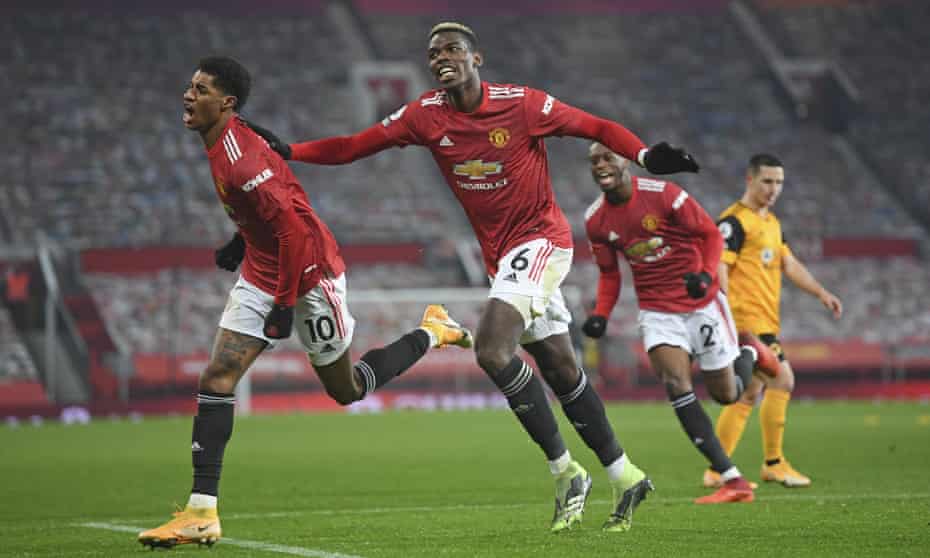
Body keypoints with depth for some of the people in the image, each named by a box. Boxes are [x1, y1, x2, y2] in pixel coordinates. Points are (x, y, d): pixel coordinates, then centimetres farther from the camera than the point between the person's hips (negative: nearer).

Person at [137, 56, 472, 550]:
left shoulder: (239, 159, -28)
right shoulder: (226, 144, 2)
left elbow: (296, 230, -30)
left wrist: (284, 304, -25)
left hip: (310, 275, -9)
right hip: (261, 273, 9)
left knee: (346, 390, 9)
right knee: (216, 381, -5)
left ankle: (430, 334, 32)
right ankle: (202, 513, -7)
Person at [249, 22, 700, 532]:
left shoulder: (521, 103, -12)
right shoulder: (424, 116, 0)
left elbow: (595, 127, -5)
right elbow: (354, 146, 0)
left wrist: (646, 155, -20)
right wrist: (286, 151, -10)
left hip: (540, 238, -6)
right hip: (500, 255, 6)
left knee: (492, 349, -23)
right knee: (561, 371, 9)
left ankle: (565, 473, -14)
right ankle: (623, 476, 21)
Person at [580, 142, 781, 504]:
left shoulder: (662, 194, -17)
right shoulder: (596, 220, -3)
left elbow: (711, 234, -7)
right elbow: (609, 274, 11)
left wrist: (706, 274, -24)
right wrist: (600, 315, -6)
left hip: (701, 302, -3)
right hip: (656, 310, 3)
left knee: (726, 394, 5)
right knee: (676, 385, -19)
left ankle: (749, 352, 43)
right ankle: (733, 481, -15)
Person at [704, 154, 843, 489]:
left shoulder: (771, 222, 20)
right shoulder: (735, 221, -9)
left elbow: (788, 263, 26)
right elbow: (718, 266, -16)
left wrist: (821, 293, 17)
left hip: (766, 321, 10)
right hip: (747, 318, -10)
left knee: (749, 393, 9)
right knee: (782, 380, -15)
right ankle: (774, 464, -7)